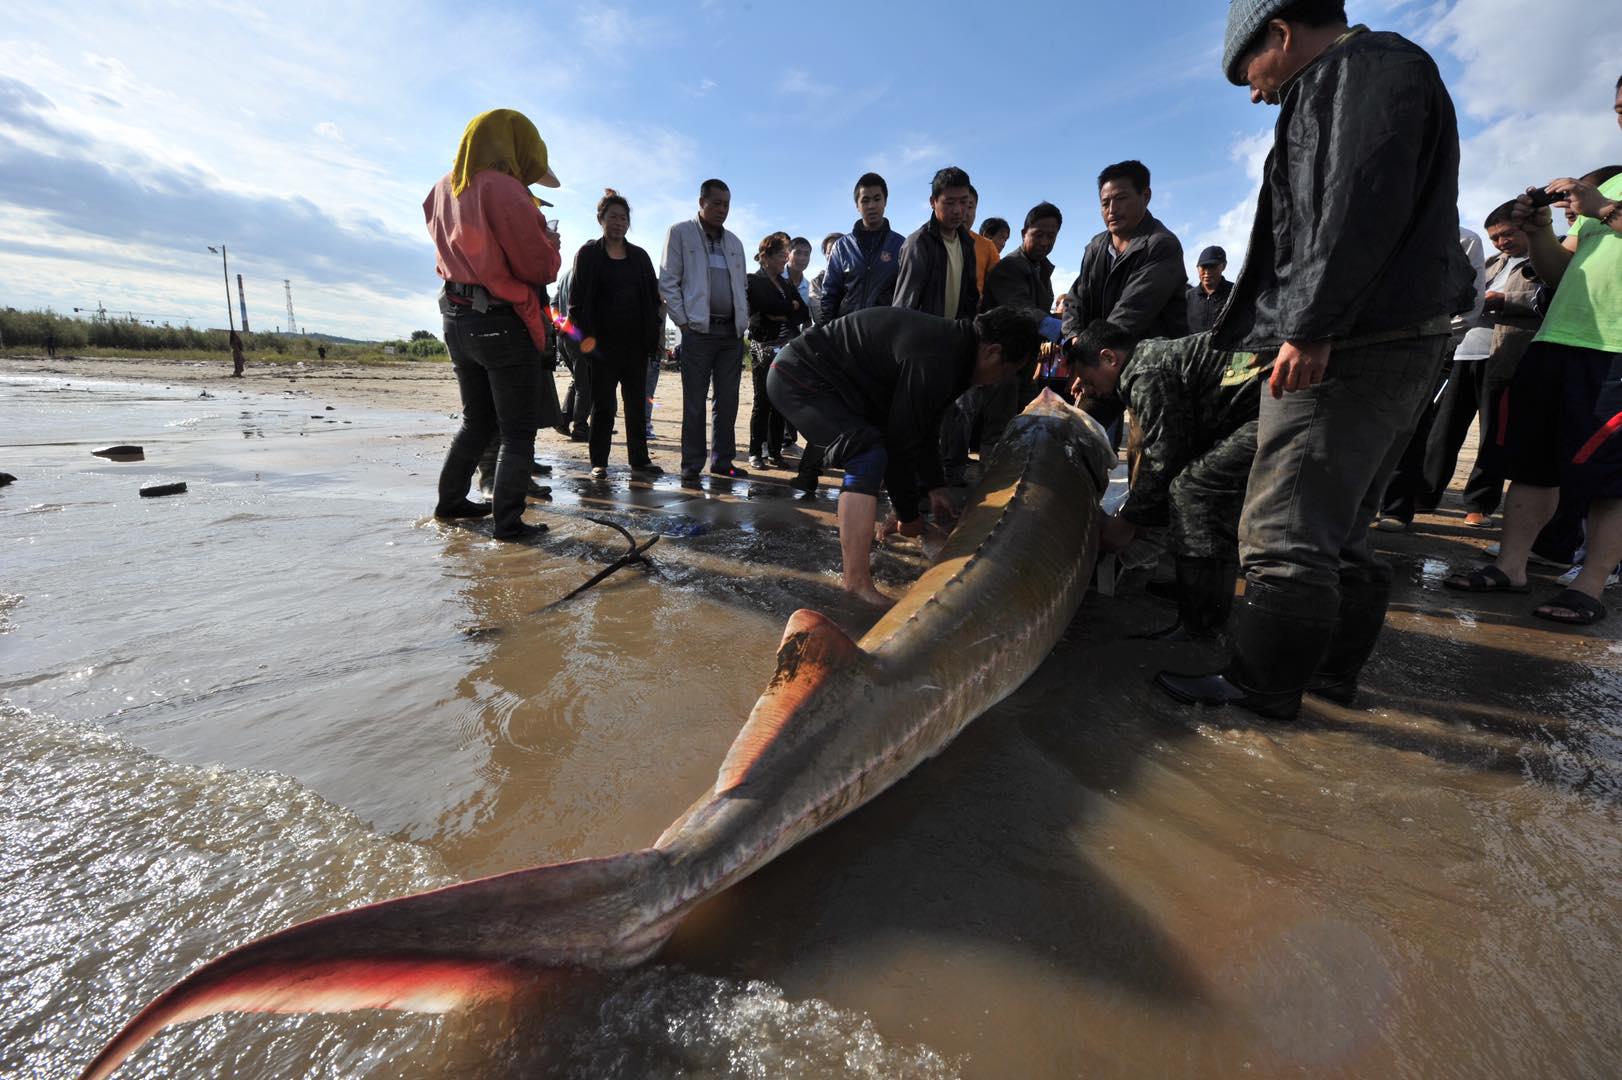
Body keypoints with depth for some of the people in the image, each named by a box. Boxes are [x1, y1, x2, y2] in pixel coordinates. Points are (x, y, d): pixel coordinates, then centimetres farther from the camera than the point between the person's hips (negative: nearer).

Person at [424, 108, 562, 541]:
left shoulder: (442, 190, 12)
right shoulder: (504, 189, -13)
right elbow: (538, 267, -14)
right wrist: (550, 243, 7)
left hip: (457, 318, 8)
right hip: (503, 322, -8)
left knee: (476, 418, 20)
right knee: (517, 429, -2)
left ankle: (450, 500, 27)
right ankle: (507, 520, -3)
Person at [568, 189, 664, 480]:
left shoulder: (639, 256, 14)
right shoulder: (588, 254, 4)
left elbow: (652, 294, 15)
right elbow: (577, 297, 0)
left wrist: (656, 325, 1)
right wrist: (584, 333, -8)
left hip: (636, 341, 3)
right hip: (603, 343, -3)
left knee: (637, 403, 3)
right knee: (603, 404, 2)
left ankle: (639, 460, 8)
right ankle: (599, 462, 9)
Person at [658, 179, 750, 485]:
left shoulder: (734, 242, 19)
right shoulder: (681, 233, 4)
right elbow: (667, 281, -1)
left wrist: (742, 321, 11)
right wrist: (683, 321, -9)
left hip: (732, 332, 5)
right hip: (699, 331, -5)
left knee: (728, 402, 6)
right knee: (694, 403, -5)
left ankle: (723, 461, 14)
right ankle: (691, 467, 0)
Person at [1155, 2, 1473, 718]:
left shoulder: (1367, 67, -2)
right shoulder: (1367, 79, 28)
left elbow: (1363, 206, -18)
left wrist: (1311, 327, -21)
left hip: (1350, 351, -11)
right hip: (1394, 351, 11)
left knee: (1288, 532, -9)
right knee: (1340, 529, 14)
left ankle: (1263, 685, -1)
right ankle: (1333, 671, 24)